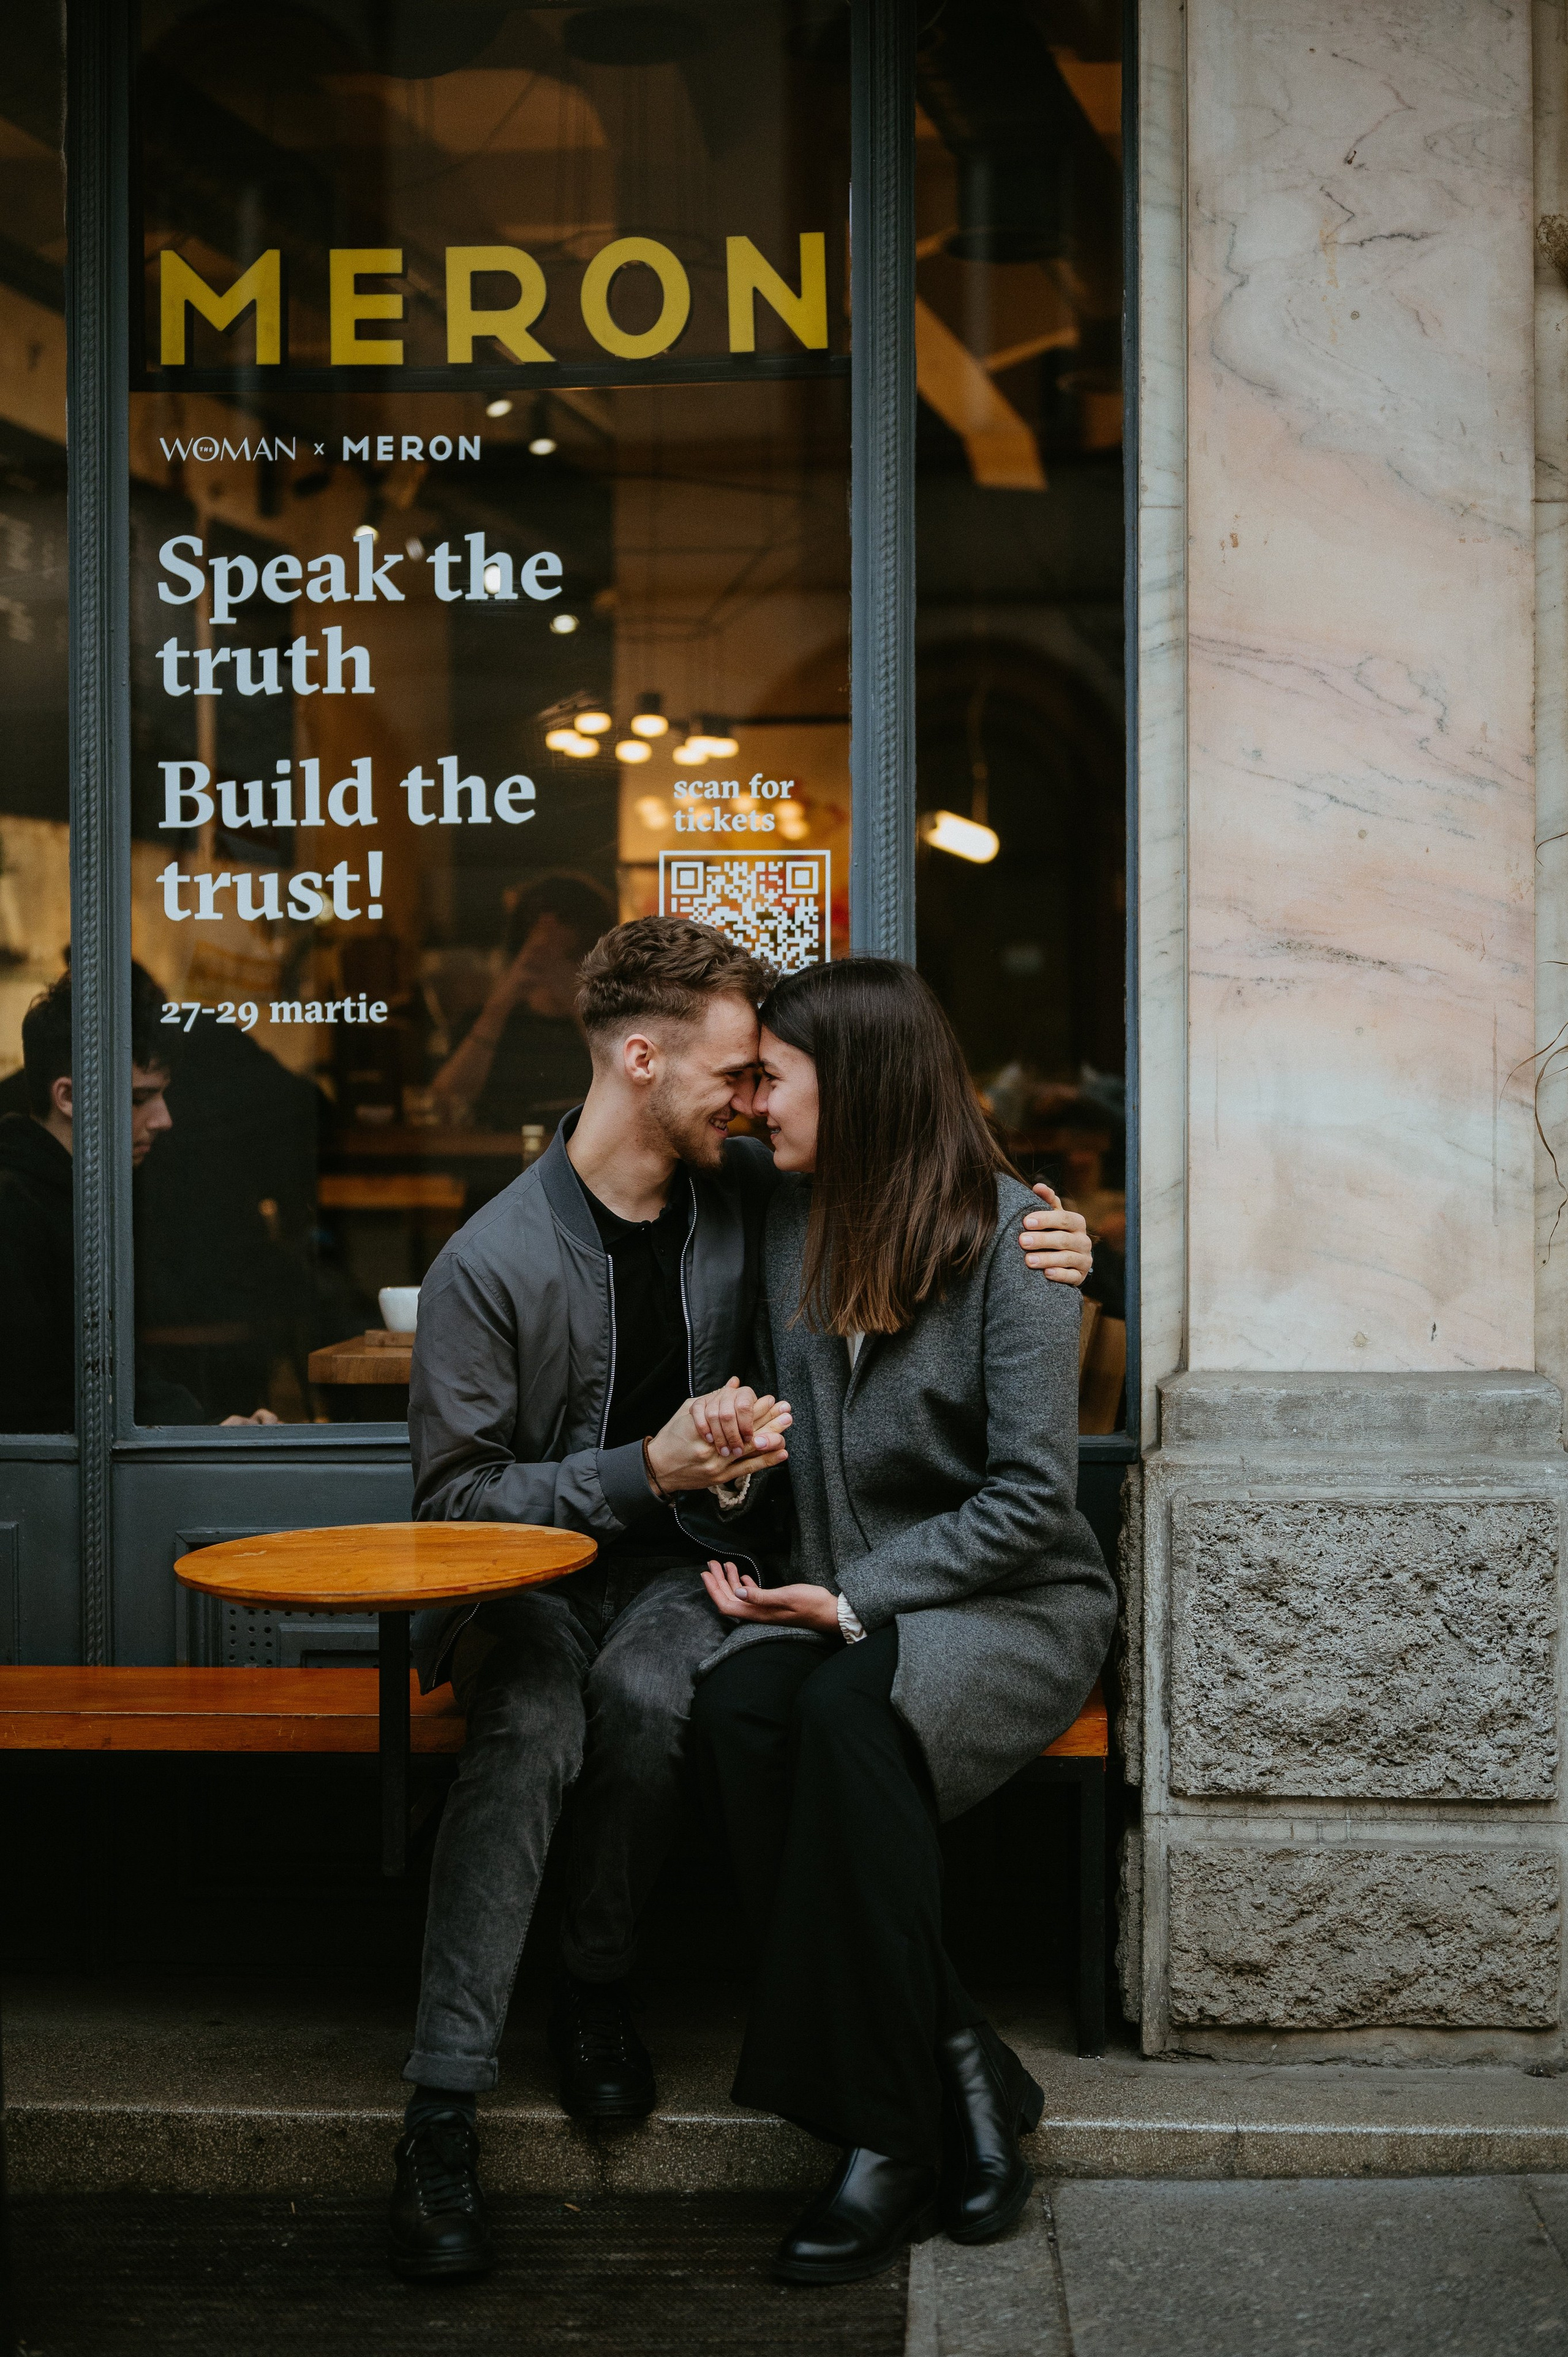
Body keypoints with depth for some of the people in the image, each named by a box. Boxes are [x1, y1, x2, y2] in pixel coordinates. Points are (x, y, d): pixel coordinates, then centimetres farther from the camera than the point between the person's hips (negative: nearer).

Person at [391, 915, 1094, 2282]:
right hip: (523, 1567, -2)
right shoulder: (492, 1264, -13)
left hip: (679, 1559, 2)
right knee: (534, 1728, -34)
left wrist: (1043, 1245, -7)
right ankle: (441, 2113, -27)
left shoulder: (749, 1194, -1)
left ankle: (597, 1985, -6)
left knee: (647, 1693, -33)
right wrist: (645, 1470, -18)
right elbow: (452, 1492, -9)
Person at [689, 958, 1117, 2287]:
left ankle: (891, 2136, -23)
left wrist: (857, 1602, -17)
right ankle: (960, 2074, -21)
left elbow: (1031, 1494, -13)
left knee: (846, 1714, -35)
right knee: (736, 1708, -28)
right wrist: (746, 1419, -1)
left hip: (1014, 1601, -5)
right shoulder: (793, 1225, 8)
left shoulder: (1009, 1234, -11)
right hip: (845, 1597, 5)